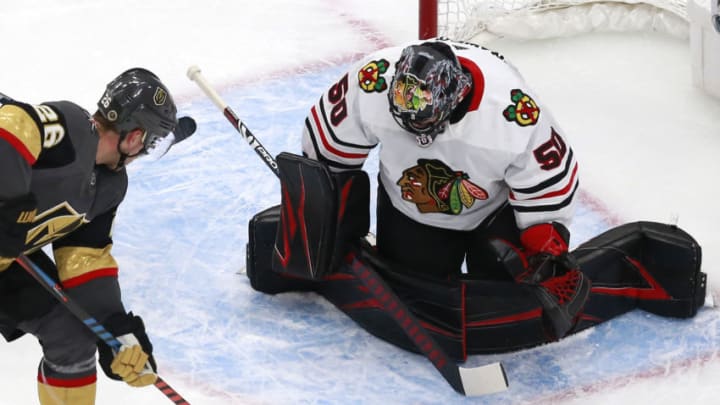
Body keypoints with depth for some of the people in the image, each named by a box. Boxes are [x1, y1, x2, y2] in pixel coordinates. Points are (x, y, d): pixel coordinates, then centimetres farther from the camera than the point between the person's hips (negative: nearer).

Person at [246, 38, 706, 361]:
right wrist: (321, 217, -1)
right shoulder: (371, 84, -32)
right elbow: (327, 149, -12)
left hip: (497, 211, -2)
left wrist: (549, 255, -18)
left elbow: (550, 184, -21)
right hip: (411, 209, 2)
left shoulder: (513, 114, -38)